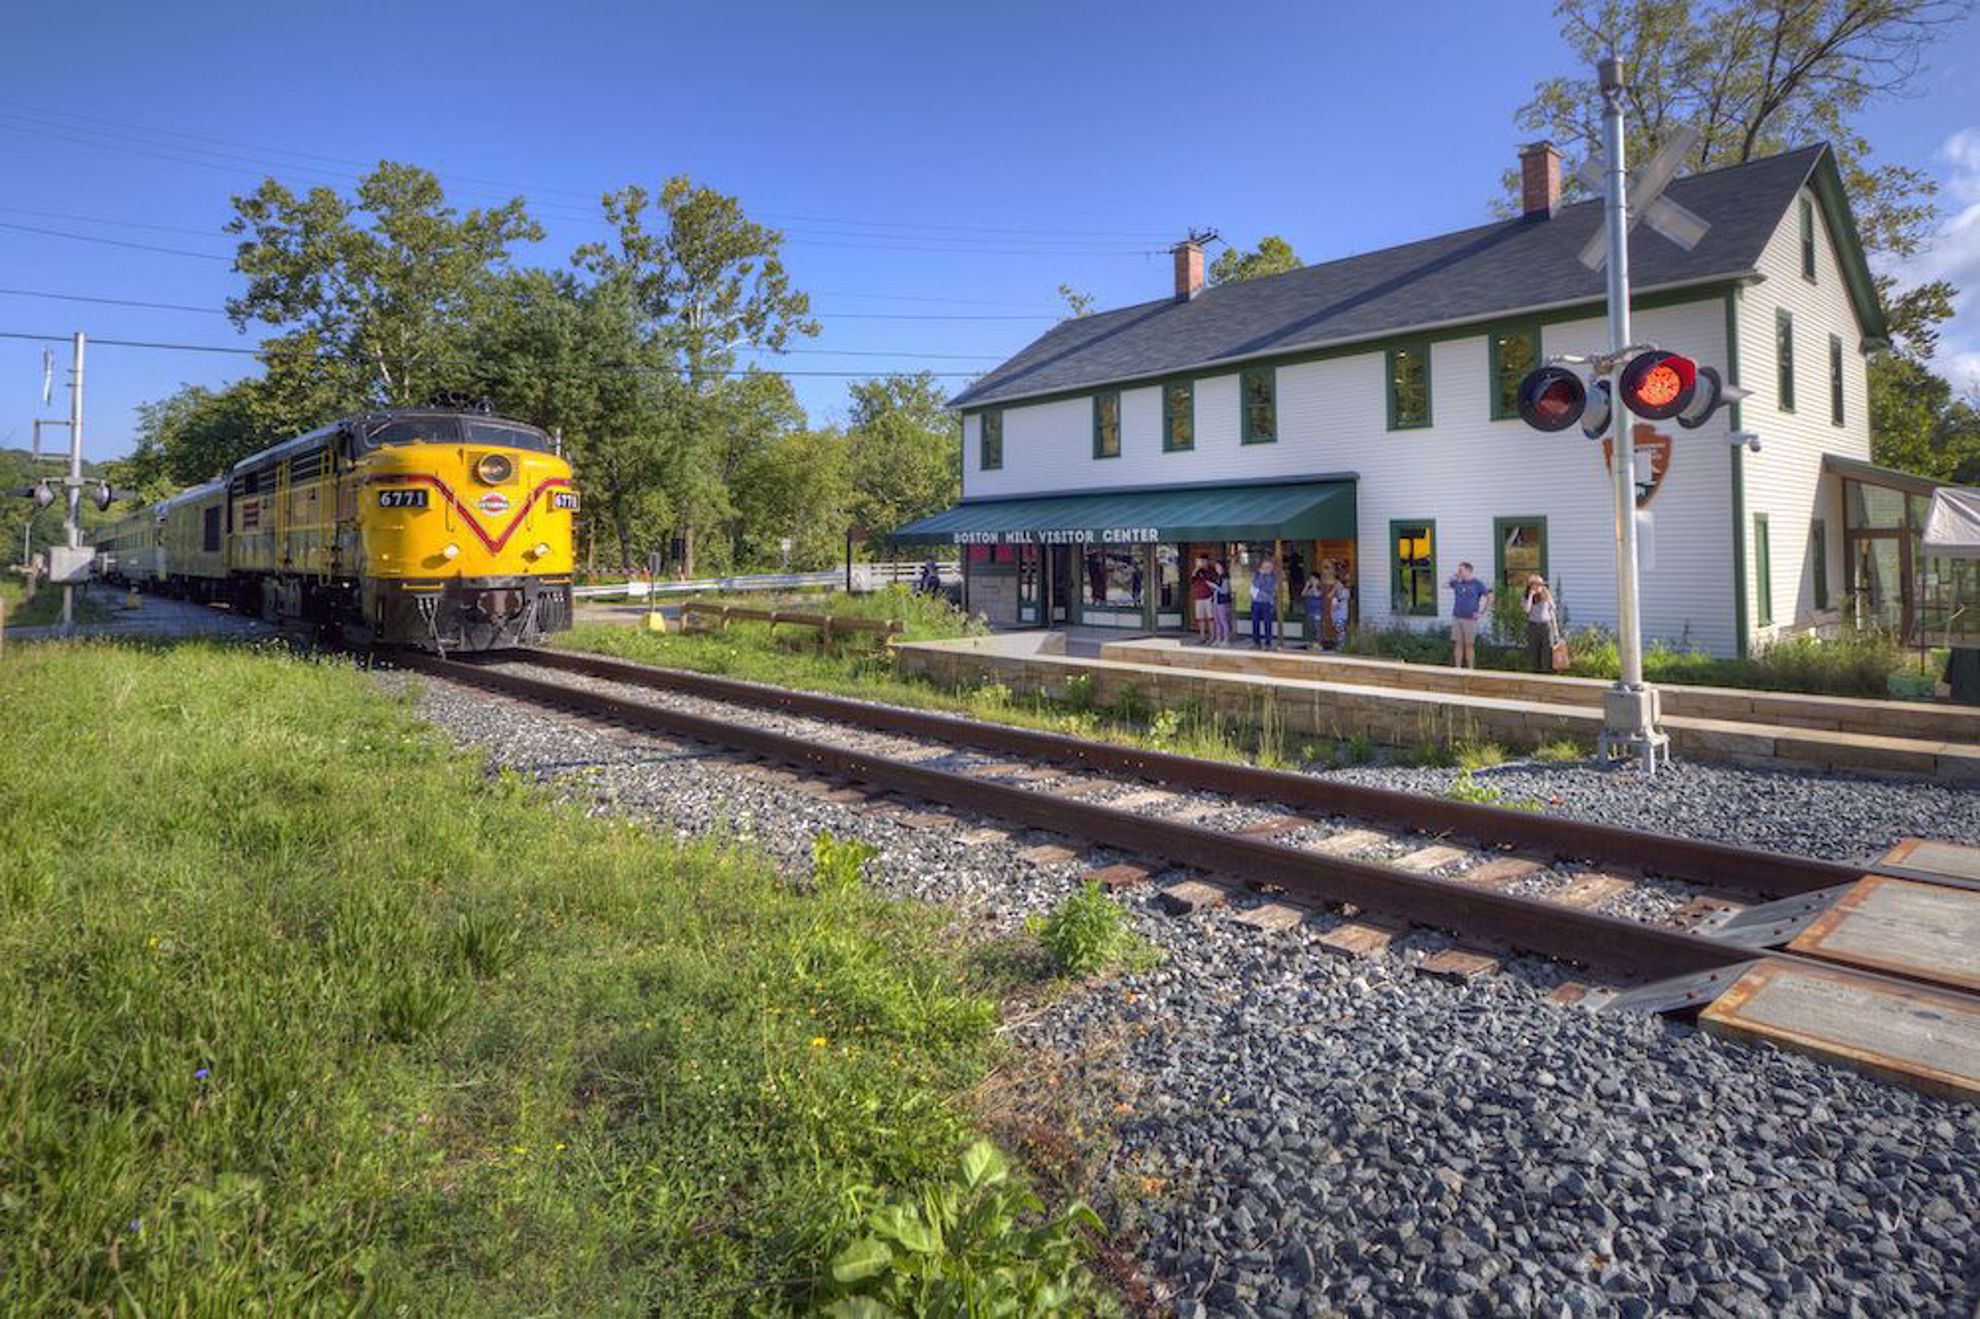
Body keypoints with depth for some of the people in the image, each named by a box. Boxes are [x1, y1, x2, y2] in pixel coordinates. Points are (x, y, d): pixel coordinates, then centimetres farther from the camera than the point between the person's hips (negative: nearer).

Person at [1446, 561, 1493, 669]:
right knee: (1458, 644, 6)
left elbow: (1490, 597, -1)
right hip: (1456, 618, 4)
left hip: (1470, 619, -4)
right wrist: (1454, 577, 3)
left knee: (1469, 645, 1)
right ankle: (1458, 668, 12)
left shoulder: (1477, 584, -3)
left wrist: (1482, 612, -5)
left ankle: (1471, 669, 7)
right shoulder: (1457, 582, 8)